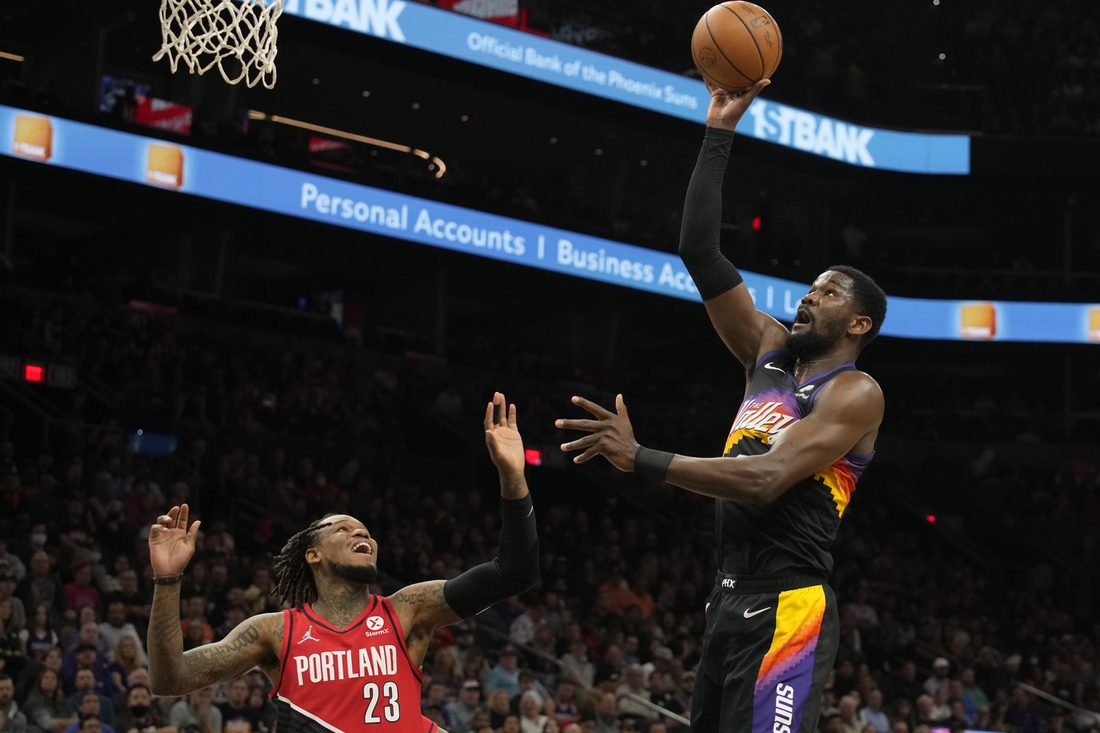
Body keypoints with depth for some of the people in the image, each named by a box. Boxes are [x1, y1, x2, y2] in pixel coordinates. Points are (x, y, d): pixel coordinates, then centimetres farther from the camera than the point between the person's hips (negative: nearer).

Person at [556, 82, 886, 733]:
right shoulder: (770, 353, 18)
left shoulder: (854, 392, -5)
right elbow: (700, 252, 15)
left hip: (786, 609, -8)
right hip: (730, 600, 8)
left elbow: (764, 480, -19)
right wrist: (720, 133, 11)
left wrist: (639, 459, -23)